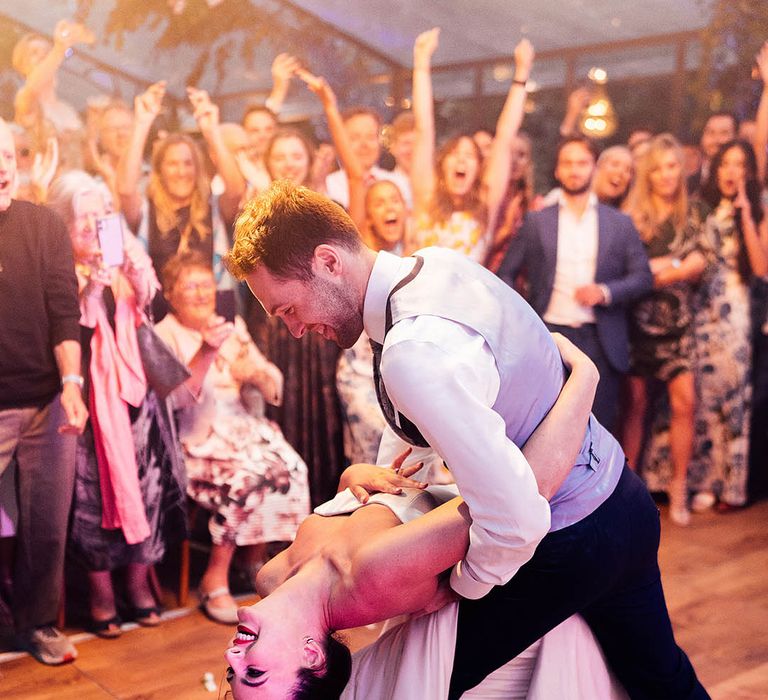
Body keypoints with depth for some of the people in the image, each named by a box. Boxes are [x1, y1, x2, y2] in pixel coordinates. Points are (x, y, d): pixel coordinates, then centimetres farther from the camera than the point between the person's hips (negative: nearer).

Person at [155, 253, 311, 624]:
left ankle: (256, 558, -2)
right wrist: (206, 352, -25)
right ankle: (215, 579, -16)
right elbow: (175, 397, -15)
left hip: (243, 426, 5)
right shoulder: (163, 336, 2)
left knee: (290, 469, -23)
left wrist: (257, 375, -10)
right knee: (245, 478, -31)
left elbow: (274, 389, 13)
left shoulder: (233, 328, 17)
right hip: (195, 439, -5)